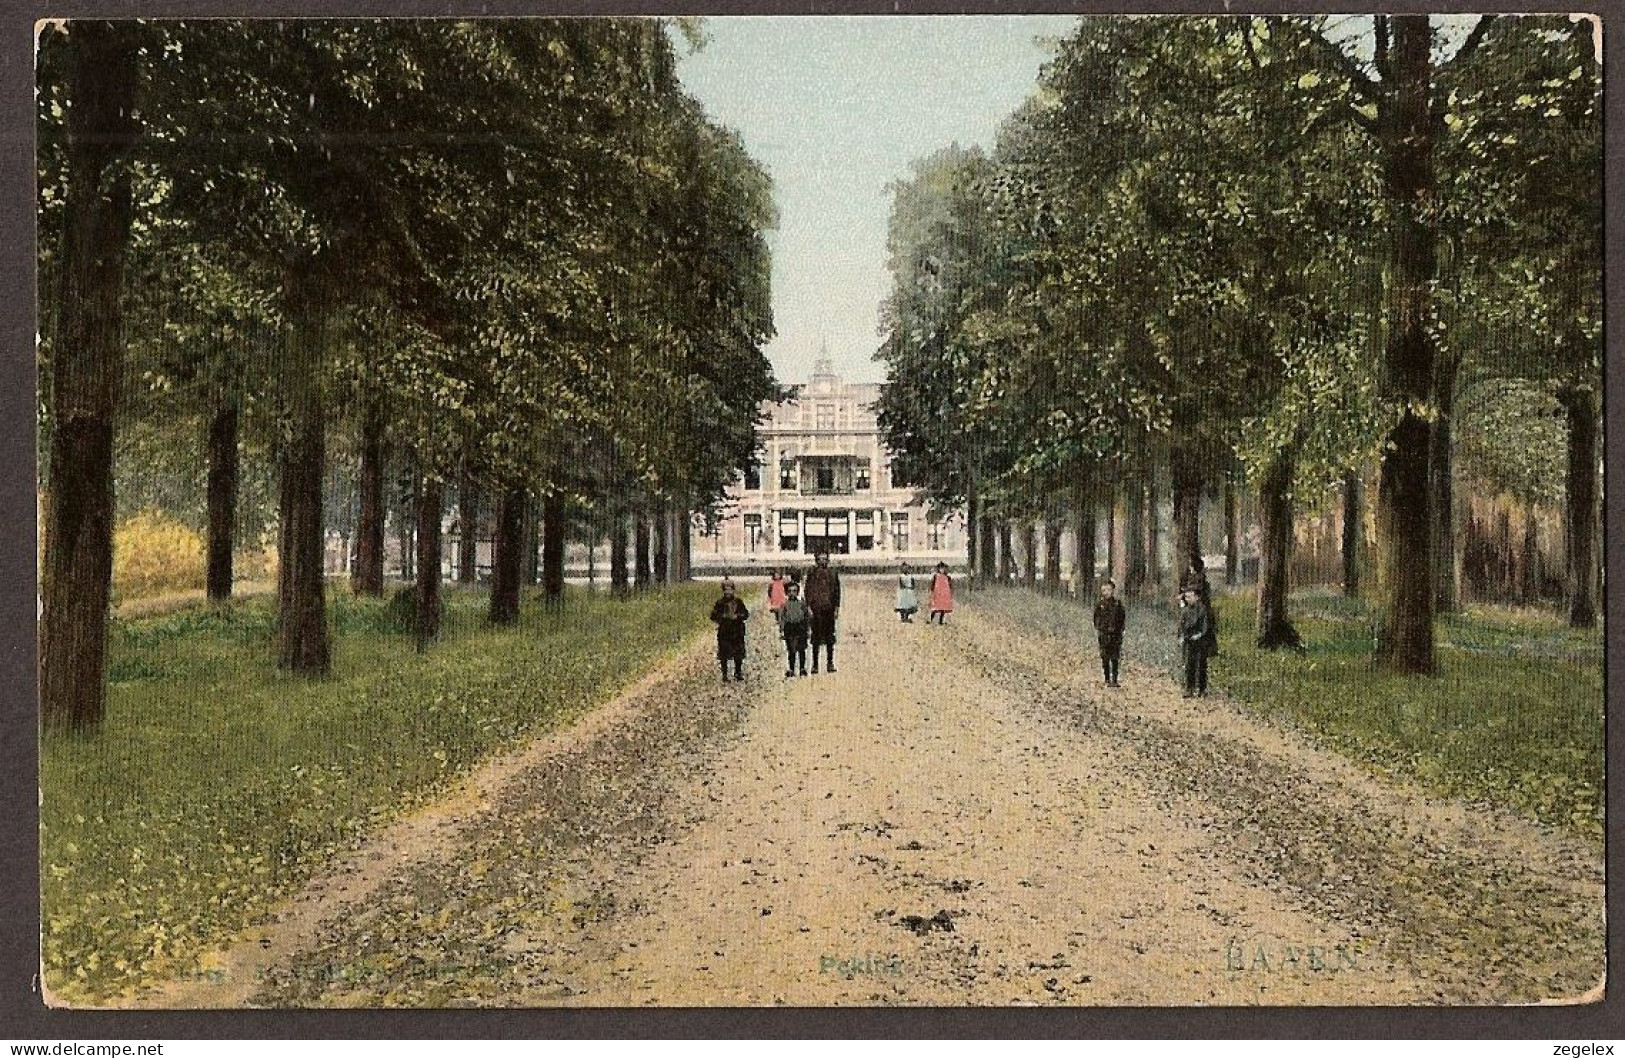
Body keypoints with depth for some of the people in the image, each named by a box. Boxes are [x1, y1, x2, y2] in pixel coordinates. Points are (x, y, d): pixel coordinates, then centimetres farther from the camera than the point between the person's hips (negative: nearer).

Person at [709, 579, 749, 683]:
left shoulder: (738, 601, 4)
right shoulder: (720, 602, 1)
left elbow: (746, 614, 5)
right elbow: (713, 616, 0)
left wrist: (737, 616, -13)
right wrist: (723, 617, -15)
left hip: (737, 632, 1)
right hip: (724, 632, -1)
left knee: (738, 653, 5)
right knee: (723, 655, 2)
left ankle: (738, 673, 21)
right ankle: (724, 675, 11)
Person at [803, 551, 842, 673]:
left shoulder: (833, 574, 12)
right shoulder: (812, 573, 5)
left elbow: (837, 591, 12)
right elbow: (807, 590, 3)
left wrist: (837, 607, 5)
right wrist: (809, 606, -6)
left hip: (829, 608, 2)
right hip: (816, 609, -2)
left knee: (830, 636, 5)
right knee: (816, 637, -2)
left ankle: (830, 663, 12)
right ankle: (815, 664, 1)